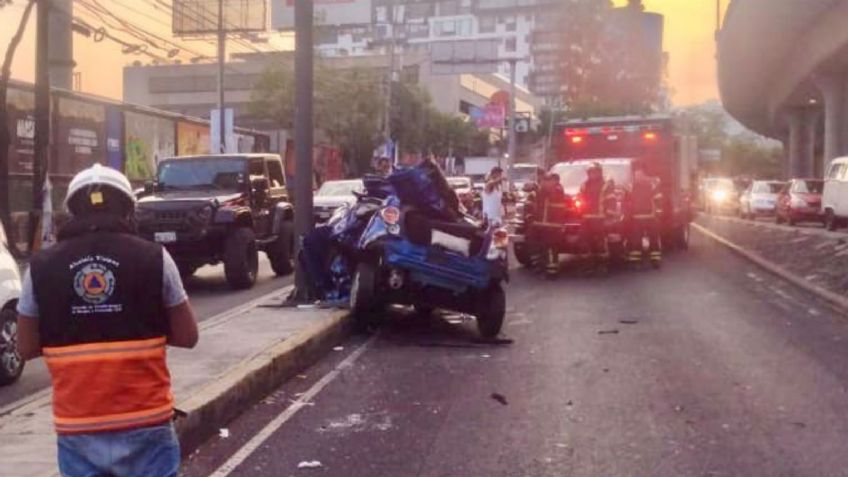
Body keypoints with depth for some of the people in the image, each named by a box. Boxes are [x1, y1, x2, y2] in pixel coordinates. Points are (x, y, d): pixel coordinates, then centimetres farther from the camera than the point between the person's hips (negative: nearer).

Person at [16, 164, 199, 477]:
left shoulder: (41, 267, -1)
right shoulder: (154, 258, -5)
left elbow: (27, 347, 7)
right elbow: (186, 336, 0)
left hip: (77, 427, 1)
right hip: (145, 422, -1)